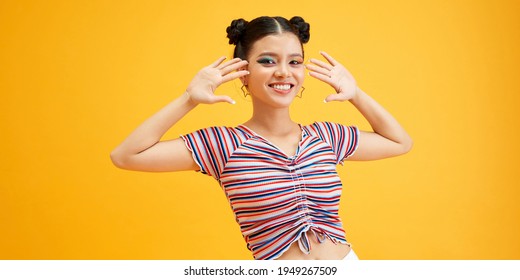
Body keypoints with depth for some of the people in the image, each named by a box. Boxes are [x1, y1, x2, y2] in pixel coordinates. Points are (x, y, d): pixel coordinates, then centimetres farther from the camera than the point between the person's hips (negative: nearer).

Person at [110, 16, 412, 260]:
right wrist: (189, 99, -17)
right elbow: (125, 156, -15)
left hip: (348, 264, 4)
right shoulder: (224, 144, -11)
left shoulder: (326, 136, 1)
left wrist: (356, 94, 3)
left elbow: (401, 142, 14)